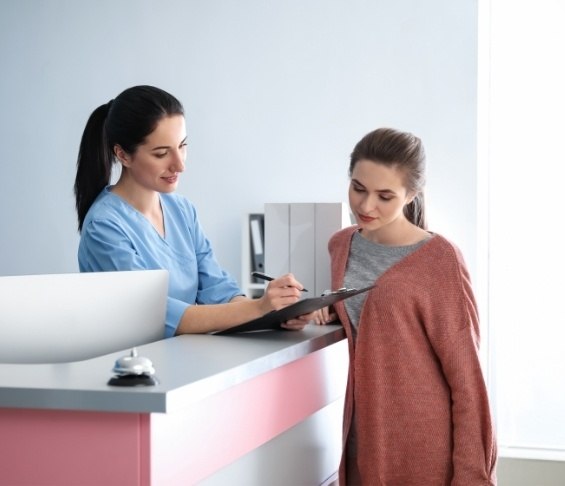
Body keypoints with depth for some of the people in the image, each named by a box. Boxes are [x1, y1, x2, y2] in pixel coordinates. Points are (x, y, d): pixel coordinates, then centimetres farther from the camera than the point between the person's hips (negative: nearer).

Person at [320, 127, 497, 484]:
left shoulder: (439, 260, -14)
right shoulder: (341, 245, 4)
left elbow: (465, 374, -13)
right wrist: (320, 310, 3)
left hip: (426, 441, -5)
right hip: (365, 432, 6)